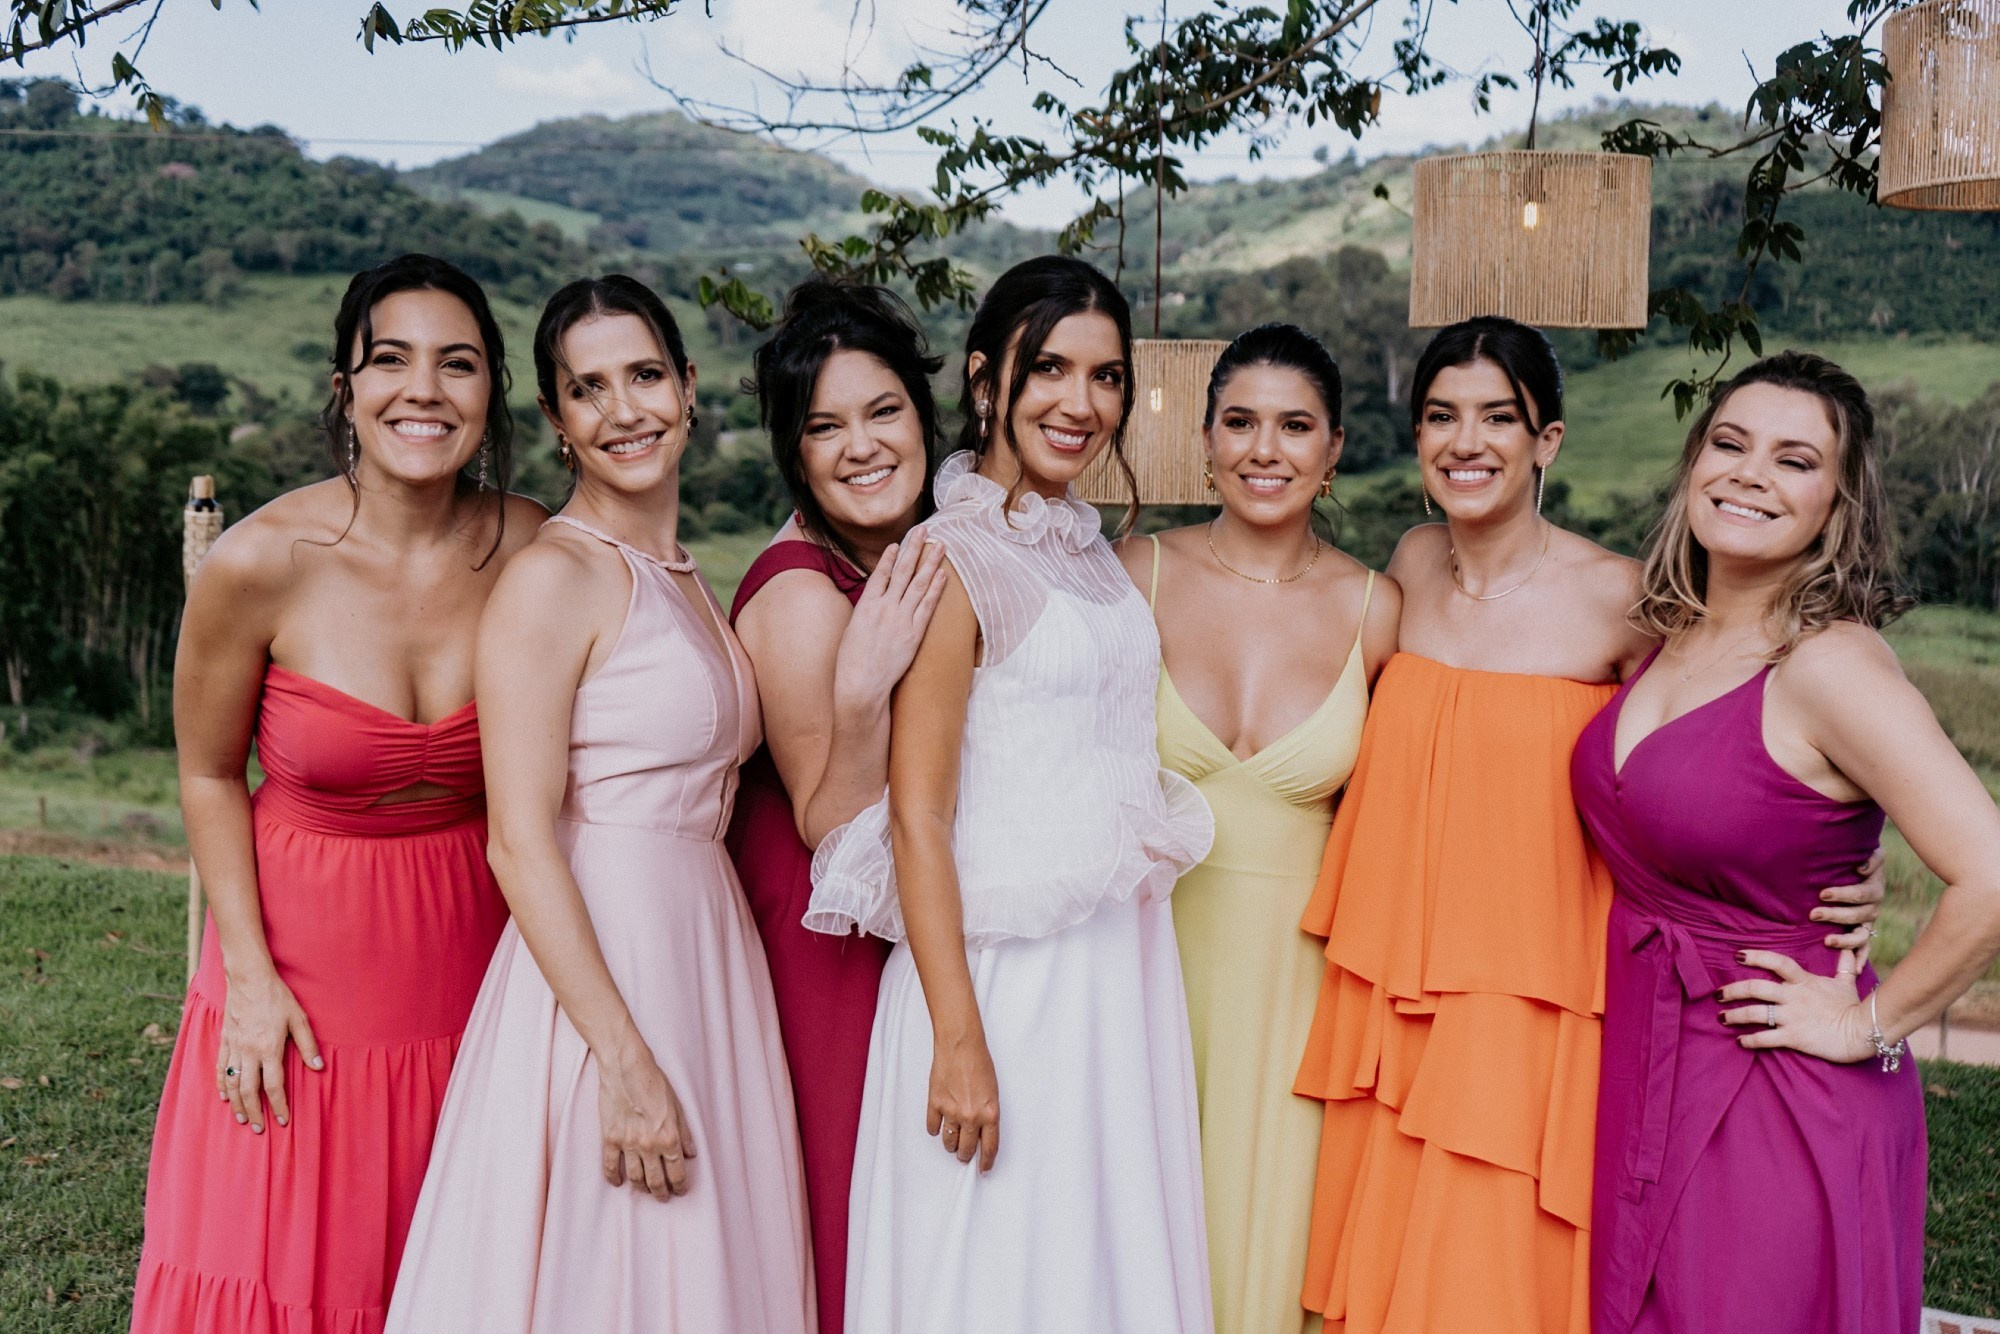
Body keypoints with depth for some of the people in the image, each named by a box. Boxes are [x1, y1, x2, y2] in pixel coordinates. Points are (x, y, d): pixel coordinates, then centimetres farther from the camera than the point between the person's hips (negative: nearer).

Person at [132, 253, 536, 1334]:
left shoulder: (532, 550, -11)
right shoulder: (260, 562, -17)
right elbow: (209, 773, -3)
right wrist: (249, 976, -7)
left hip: (472, 958, 2)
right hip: (301, 963, -2)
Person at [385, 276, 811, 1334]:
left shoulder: (684, 579, 13)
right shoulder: (552, 579, -12)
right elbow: (521, 845, -18)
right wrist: (623, 1065, -21)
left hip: (707, 956, 8)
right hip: (595, 962, -8)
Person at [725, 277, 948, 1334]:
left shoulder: (914, 563, 2)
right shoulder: (800, 593, -22)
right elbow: (834, 833, -22)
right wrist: (861, 689, -35)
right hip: (820, 930, -7)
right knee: (841, 1200, 3)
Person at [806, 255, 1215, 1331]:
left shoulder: (1087, 547, 11)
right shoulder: (954, 561, -13)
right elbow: (916, 818, -17)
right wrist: (959, 1041, -20)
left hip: (1119, 961, 8)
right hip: (1005, 968, -7)